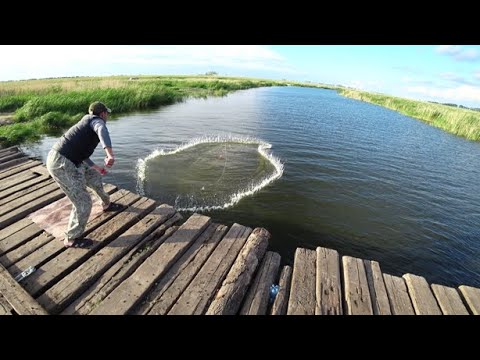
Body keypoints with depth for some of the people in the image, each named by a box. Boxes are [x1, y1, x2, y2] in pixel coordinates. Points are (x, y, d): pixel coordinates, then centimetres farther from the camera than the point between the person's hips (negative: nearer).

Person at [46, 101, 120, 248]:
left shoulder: (86, 126, 23)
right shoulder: (96, 120, -4)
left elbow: (81, 154, 32)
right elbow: (102, 131, -32)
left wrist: (97, 167, 42)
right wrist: (110, 153, -47)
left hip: (67, 162, 10)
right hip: (62, 164, -10)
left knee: (94, 178, 27)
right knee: (83, 203, -5)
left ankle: (107, 204, 50)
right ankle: (72, 239, 14)